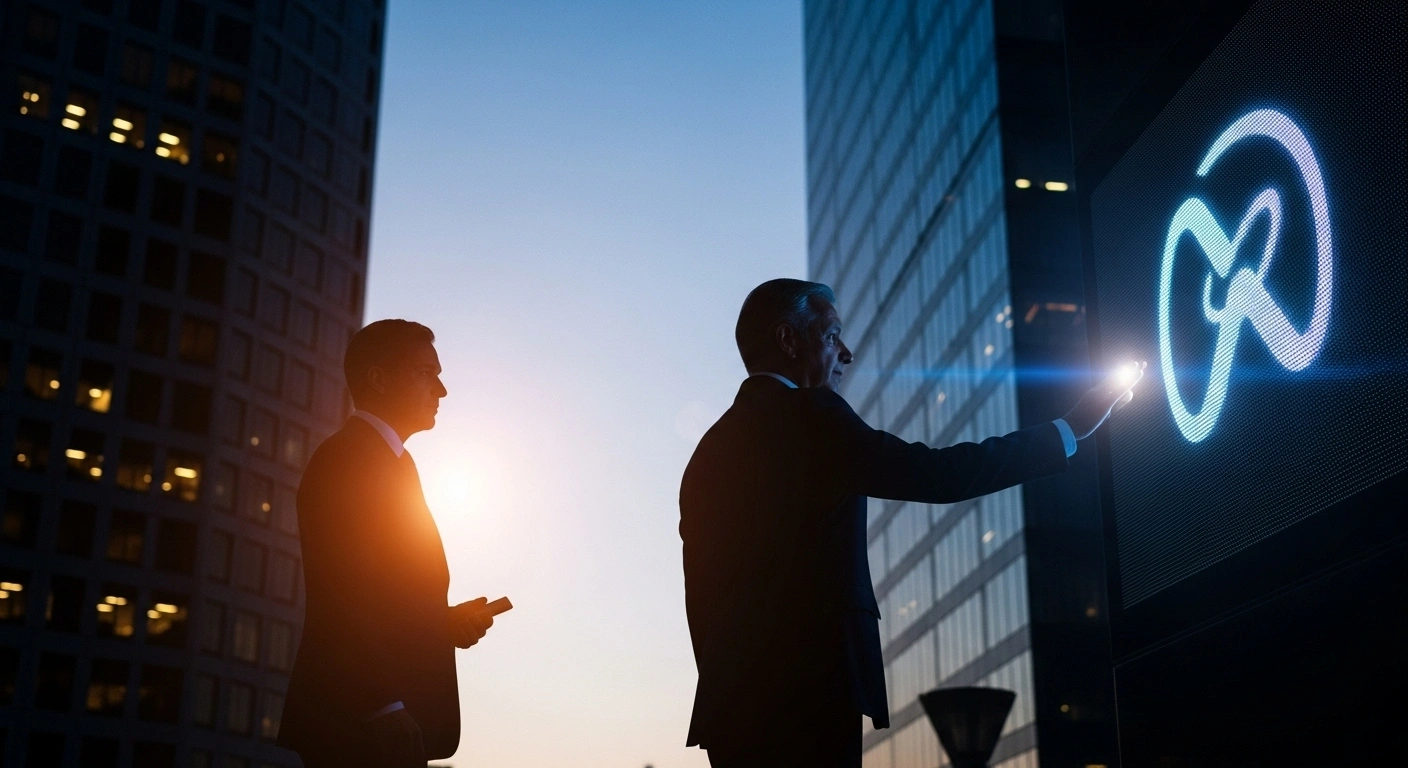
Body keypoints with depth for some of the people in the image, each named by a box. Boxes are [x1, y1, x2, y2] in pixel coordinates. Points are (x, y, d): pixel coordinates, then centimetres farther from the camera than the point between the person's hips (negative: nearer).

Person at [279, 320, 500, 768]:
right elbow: (342, 600, -18)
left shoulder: (384, 463, 21)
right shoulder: (347, 459, -8)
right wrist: (387, 713, -22)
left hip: (379, 726, 9)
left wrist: (447, 622, 7)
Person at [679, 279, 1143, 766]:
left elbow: (705, 593, 15)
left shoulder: (711, 449, 16)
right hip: (805, 694, -8)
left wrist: (731, 689, 19)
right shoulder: (806, 416, -6)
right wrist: (1073, 427, 0)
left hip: (733, 698, 8)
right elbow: (941, 475, -10)